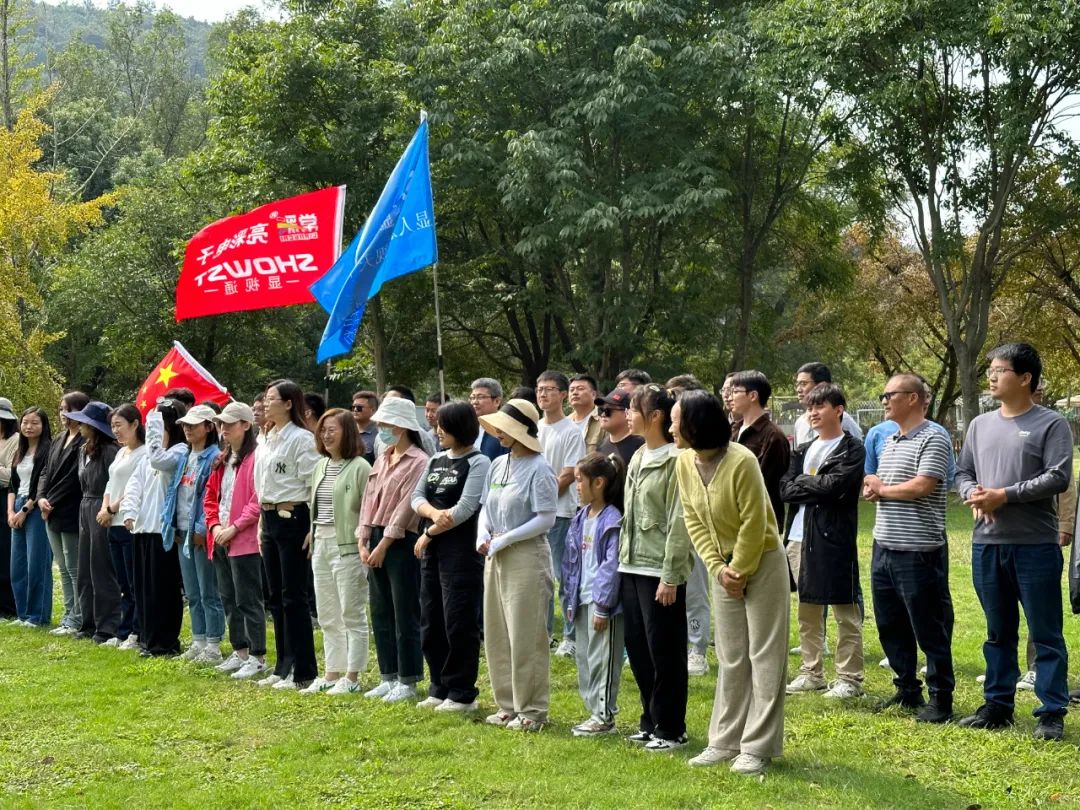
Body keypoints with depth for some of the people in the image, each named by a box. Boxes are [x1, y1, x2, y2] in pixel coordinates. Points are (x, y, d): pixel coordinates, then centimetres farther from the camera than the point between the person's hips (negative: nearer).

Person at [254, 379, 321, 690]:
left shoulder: (301, 439, -12)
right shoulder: (265, 441, 14)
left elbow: (315, 486, -15)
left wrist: (314, 529, -17)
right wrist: (262, 523, 16)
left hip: (292, 518, -9)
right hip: (269, 520, 9)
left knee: (293, 596, -5)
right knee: (276, 596, 12)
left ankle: (302, 672, 2)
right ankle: (284, 667, 19)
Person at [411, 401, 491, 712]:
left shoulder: (478, 463, -7)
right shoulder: (436, 461, 15)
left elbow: (465, 508, -15)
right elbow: (417, 496, 7)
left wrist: (429, 533, -10)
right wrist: (434, 513, -15)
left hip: (461, 550, -8)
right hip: (431, 551, 8)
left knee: (459, 623, -4)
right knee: (431, 622, 11)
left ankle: (462, 693, 5)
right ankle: (439, 688, 22)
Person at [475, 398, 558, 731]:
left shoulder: (538, 469, -12)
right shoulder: (498, 465, 10)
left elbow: (546, 519, -16)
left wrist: (504, 540, -16)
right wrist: (483, 535, -3)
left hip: (527, 557, -8)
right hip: (496, 558, 8)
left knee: (525, 637, -3)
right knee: (496, 635, 11)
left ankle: (531, 710, 6)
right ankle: (507, 705, 22)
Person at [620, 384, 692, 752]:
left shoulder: (675, 461, -13)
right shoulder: (637, 459, 13)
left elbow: (679, 523, -16)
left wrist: (670, 576, -17)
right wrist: (623, 557, 12)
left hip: (660, 570, -8)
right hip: (633, 566, 8)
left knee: (665, 652, 0)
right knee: (638, 648, 13)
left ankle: (671, 729, 11)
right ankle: (651, 720, 25)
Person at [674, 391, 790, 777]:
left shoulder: (742, 461, -25)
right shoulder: (684, 464, -4)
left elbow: (753, 523, -21)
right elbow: (694, 521, 2)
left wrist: (740, 571, -14)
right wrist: (718, 568, -6)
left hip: (762, 562, -7)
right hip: (724, 567, 7)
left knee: (764, 657, -1)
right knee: (730, 658, 12)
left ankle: (758, 747, 4)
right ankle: (726, 741, 19)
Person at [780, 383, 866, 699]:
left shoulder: (852, 449, -3)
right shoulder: (803, 452, 16)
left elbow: (835, 486, -17)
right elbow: (785, 490, 4)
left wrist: (803, 482, -3)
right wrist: (818, 487, -10)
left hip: (835, 539, -7)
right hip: (800, 537, 7)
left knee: (846, 612, 0)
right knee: (807, 611, 13)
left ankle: (849, 678, 6)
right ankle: (811, 673, 22)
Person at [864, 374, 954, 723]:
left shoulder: (932, 440, -11)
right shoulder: (889, 441, 16)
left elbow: (921, 487, -21)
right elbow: (873, 486, 22)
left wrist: (882, 488, -5)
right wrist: (871, 490, -2)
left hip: (919, 551, -9)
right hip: (884, 547, 9)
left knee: (929, 629, -1)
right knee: (891, 627, 15)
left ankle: (940, 699, 8)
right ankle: (907, 690, 27)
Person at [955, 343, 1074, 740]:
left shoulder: (1051, 424, -5)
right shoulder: (980, 425, 13)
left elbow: (1058, 477, -13)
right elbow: (962, 472, 17)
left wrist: (1004, 495, -16)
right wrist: (973, 494, -6)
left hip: (1035, 545, -5)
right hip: (987, 544, 6)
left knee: (1046, 635, 0)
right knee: (998, 633, 15)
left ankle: (1052, 713, 5)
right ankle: (997, 705, 23)